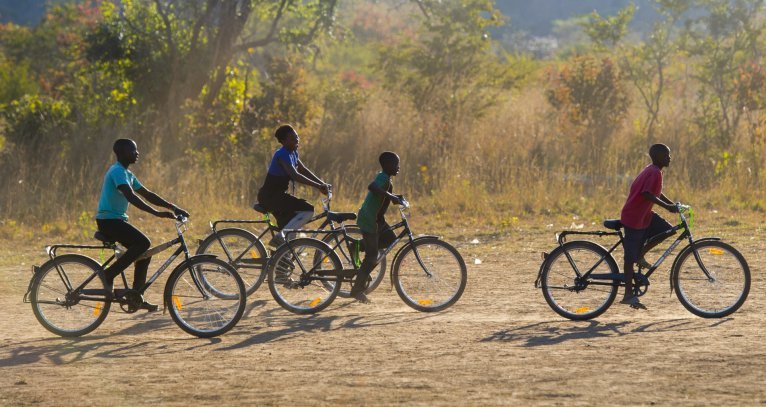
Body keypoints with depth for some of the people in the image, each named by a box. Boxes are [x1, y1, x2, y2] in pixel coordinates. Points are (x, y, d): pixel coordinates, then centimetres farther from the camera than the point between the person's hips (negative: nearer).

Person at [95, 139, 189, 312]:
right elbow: (131, 197, -28)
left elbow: (147, 194, 18)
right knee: (143, 242, -24)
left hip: (117, 221, 10)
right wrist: (157, 213, -32)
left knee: (144, 252, 5)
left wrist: (173, 208, 9)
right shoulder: (118, 171, -15)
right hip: (109, 220, -10)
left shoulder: (127, 173, 18)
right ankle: (109, 274, -17)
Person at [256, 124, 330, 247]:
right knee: (308, 210, -19)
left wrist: (323, 184, 5)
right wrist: (318, 186, -34)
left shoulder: (293, 153, 11)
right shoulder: (282, 155, -19)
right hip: (270, 196, -10)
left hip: (277, 195, 10)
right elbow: (295, 175, -30)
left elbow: (304, 170, 17)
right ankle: (280, 237, -17)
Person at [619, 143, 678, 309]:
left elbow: (657, 193, 23)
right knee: (630, 256, -4)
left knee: (668, 230, 4)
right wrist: (667, 206, -31)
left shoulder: (651, 170, 11)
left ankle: (640, 255, 11)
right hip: (634, 217, -9)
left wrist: (672, 204, 17)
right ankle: (628, 295, 0)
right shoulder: (655, 173, -19)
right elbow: (648, 194, -30)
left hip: (644, 215, 9)